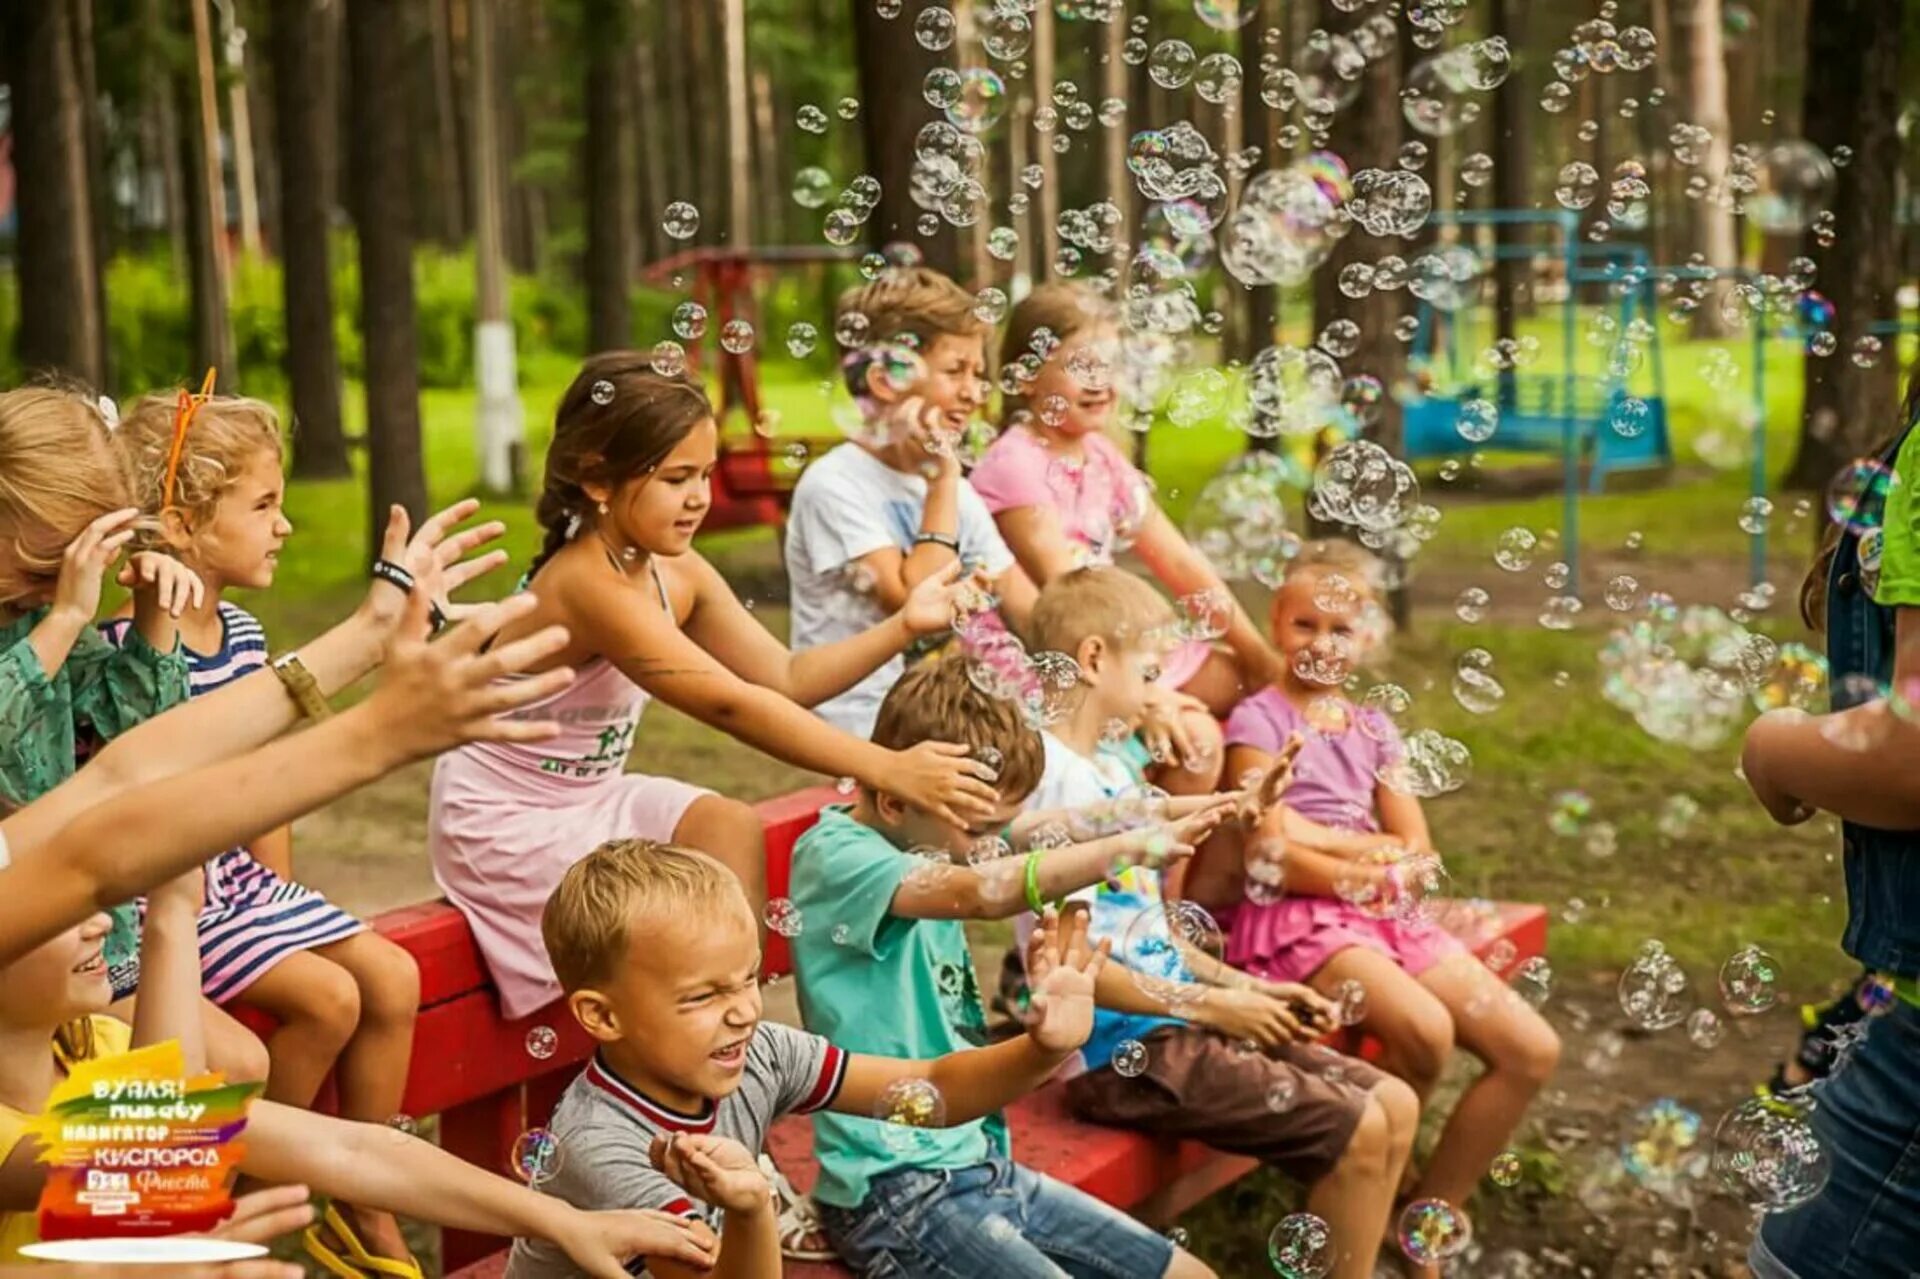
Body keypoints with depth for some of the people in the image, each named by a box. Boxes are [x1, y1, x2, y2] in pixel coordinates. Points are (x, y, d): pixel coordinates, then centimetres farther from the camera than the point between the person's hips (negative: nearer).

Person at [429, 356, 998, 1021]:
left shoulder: (677, 575, -3)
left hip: (588, 799, 8)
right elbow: (728, 704, -37)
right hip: (505, 824, -8)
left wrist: (902, 626, -15)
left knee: (732, 828, -12)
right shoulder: (589, 584, -30)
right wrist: (888, 770, -39)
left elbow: (786, 678, -1)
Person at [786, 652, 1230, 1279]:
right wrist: (1130, 847, -33)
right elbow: (979, 893, -33)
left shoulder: (924, 843, 8)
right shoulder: (835, 857, -16)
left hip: (979, 1162, 9)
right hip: (895, 1189, -9)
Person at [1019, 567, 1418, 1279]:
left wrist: (1247, 988, 7)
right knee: (1357, 1132, -13)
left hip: (1174, 1021, 10)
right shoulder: (1051, 775, -16)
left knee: (1395, 1106, 6)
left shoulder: (1116, 769, 15)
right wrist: (1208, 1004, -14)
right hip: (1120, 1049, -10)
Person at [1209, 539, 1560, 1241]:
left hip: (1388, 918, 7)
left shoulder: (1374, 731, 17)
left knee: (1533, 1050, -4)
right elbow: (1272, 858, -12)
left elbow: (1419, 856, 6)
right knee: (1425, 1030, -32)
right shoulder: (1258, 720, -2)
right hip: (1295, 919, -7)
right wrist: (1378, 872, -8)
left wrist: (1317, 835, -8)